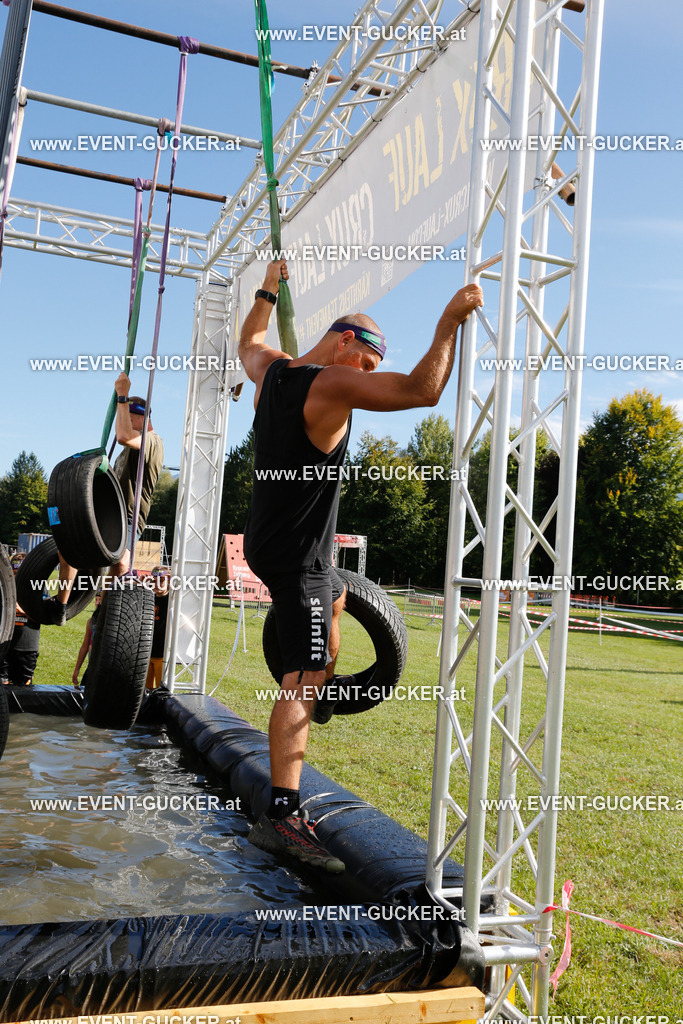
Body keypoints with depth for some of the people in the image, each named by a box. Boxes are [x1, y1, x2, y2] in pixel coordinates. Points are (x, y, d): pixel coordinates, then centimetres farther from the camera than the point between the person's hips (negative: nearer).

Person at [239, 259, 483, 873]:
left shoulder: (272, 371, 6)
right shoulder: (332, 384, -19)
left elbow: (249, 341, 31)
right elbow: (423, 390, -25)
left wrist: (268, 292, 43)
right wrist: (450, 321, -15)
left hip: (268, 541, 10)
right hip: (295, 557, -10)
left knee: (334, 596, 37)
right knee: (300, 679, -11)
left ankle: (323, 686, 53)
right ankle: (282, 816, -13)